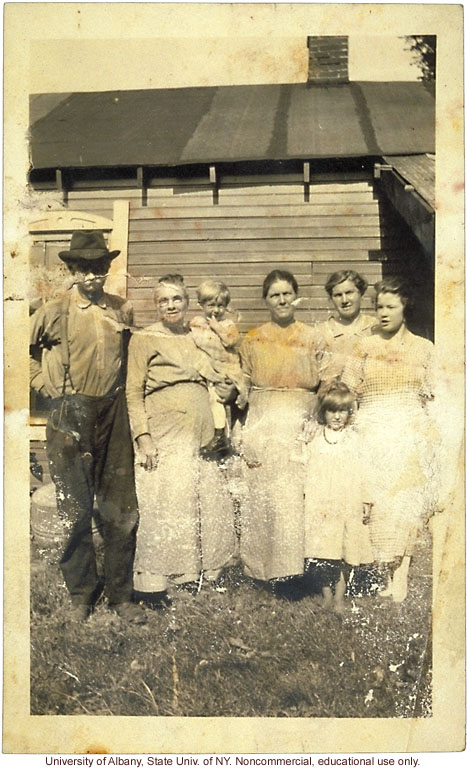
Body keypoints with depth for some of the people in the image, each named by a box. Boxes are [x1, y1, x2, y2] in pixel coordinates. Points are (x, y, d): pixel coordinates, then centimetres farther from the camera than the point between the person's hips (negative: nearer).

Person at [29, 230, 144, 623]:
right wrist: (46, 385, 3)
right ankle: (81, 596, 23)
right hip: (71, 418, -2)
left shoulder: (122, 310, 6)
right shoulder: (53, 312, -2)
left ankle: (121, 595, 21)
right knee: (75, 511, 7)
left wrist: (119, 390, 10)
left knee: (122, 511, 6)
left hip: (114, 417, 3)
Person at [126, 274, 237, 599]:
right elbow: (134, 392, -5)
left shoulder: (198, 338, 16)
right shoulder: (144, 339, 0)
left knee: (206, 504, 7)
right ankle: (155, 584, 3)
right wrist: (143, 436, -15)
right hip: (165, 436, -6)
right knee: (164, 505, -6)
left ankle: (198, 574, 19)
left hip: (201, 435, 6)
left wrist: (228, 389, 7)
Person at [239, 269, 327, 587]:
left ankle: (294, 565, 5)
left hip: (300, 424, -1)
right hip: (261, 425, 2)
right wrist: (245, 437, 2)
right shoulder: (252, 340, 11)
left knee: (297, 497, -7)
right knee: (261, 496, 1)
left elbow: (321, 385, 5)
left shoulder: (312, 337, 6)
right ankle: (262, 566, 13)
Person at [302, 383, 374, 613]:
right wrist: (306, 500, 4)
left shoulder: (354, 440, 4)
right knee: (321, 551, 0)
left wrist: (366, 502, 1)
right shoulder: (315, 439, 6)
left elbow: (362, 473, 4)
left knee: (345, 550, 3)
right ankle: (326, 594, 13)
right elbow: (307, 472, 8)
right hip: (320, 505, 1)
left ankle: (339, 595, 15)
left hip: (348, 505, 0)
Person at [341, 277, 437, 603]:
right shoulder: (365, 347, 10)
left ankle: (399, 576, -2)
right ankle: (389, 575, 3)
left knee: (407, 502, -6)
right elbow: (348, 392, 9)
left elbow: (433, 395, 9)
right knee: (378, 500, -4)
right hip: (374, 432, 1)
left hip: (411, 432, 0)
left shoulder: (424, 348, 9)